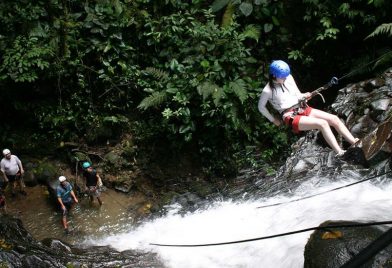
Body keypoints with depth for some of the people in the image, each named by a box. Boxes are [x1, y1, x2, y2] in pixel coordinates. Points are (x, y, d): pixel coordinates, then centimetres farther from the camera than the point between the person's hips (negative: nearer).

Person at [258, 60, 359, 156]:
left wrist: (304, 96, -7)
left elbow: (297, 95, 15)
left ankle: (354, 143, -15)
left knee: (334, 119, -10)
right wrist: (273, 120, 5)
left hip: (303, 109, 7)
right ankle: (340, 153, -37)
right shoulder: (268, 91, -10)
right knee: (322, 123, -28)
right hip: (291, 117, -7)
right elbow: (261, 107, 3)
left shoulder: (289, 78, 6)